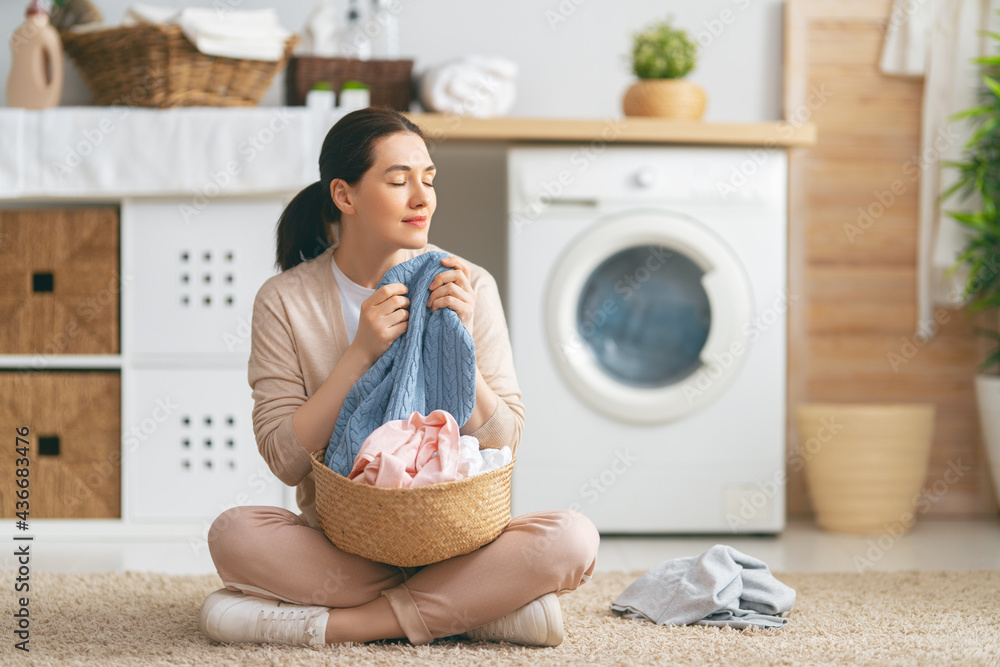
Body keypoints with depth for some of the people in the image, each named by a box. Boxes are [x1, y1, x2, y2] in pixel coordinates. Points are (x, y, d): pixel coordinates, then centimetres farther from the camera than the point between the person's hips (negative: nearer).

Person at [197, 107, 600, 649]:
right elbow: (284, 459, -9)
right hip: (338, 540, 0)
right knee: (234, 534, -30)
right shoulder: (285, 300, -2)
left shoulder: (469, 286, 0)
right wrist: (361, 352, -17)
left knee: (572, 539, -27)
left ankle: (340, 623, -22)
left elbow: (503, 445, -2)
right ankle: (478, 607, -22)